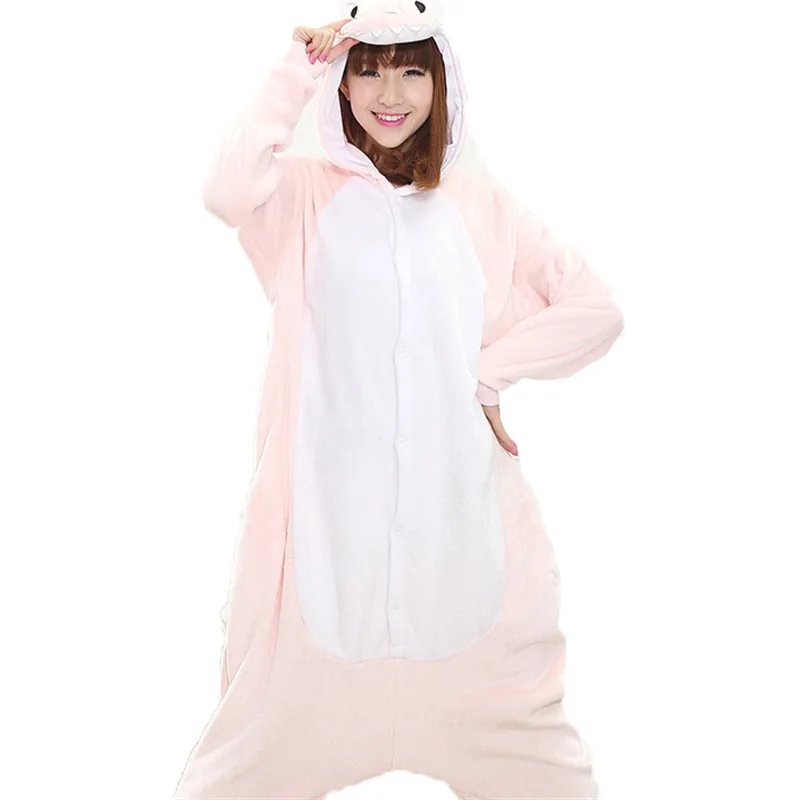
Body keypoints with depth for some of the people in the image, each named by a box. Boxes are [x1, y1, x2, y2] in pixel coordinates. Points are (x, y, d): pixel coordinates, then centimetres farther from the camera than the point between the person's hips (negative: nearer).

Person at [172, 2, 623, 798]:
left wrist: (486, 372, -5)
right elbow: (228, 194, -18)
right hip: (326, 507, -1)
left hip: (460, 504, 2)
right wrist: (294, 75, -7)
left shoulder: (481, 205, 9)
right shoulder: (304, 192, 5)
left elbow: (595, 309, 5)